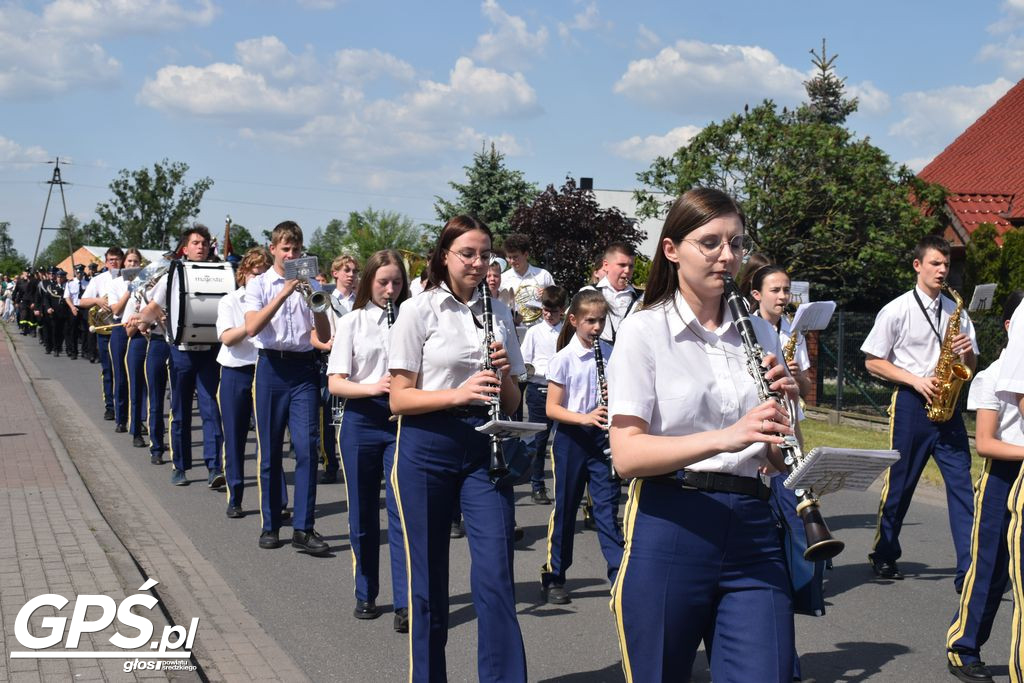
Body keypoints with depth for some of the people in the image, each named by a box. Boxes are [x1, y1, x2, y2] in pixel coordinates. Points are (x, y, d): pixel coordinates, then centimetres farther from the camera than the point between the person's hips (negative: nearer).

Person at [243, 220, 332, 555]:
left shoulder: (311, 285, 9)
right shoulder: (259, 284, 4)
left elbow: (325, 335, 3)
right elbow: (252, 328, -13)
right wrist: (284, 293, -19)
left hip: (304, 367, 1)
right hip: (272, 367, -1)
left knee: (307, 447, -7)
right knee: (269, 449, 5)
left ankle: (303, 528, -3)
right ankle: (270, 525, 15)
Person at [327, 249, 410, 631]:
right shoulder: (352, 323, 3)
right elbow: (335, 383, -3)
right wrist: (372, 387, -21)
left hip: (402, 421, 0)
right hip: (362, 420, 0)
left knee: (402, 511, -8)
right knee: (363, 514, 9)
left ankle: (405, 604, -9)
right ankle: (366, 595, 24)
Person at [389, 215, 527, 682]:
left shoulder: (499, 313, 9)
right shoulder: (419, 310, -3)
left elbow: (512, 404, 13)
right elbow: (399, 399, -7)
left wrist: (504, 374, -8)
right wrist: (458, 393, -21)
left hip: (485, 449, 3)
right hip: (428, 449, -3)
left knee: (495, 576, -6)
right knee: (428, 578, 6)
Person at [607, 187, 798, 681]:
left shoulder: (759, 334, 11)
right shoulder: (644, 330, -3)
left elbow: (778, 460, 12)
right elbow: (626, 454, -13)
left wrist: (784, 407, -8)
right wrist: (723, 438, -26)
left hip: (751, 529, 4)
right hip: (669, 531, -3)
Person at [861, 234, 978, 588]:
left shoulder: (956, 312, 13)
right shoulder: (897, 310, -2)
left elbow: (970, 366, 18)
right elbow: (873, 362, -2)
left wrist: (967, 352, -6)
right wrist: (915, 380, -13)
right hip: (911, 404, -4)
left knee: (961, 484, -5)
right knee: (900, 484, 4)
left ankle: (969, 570, -6)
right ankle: (884, 556, 23)